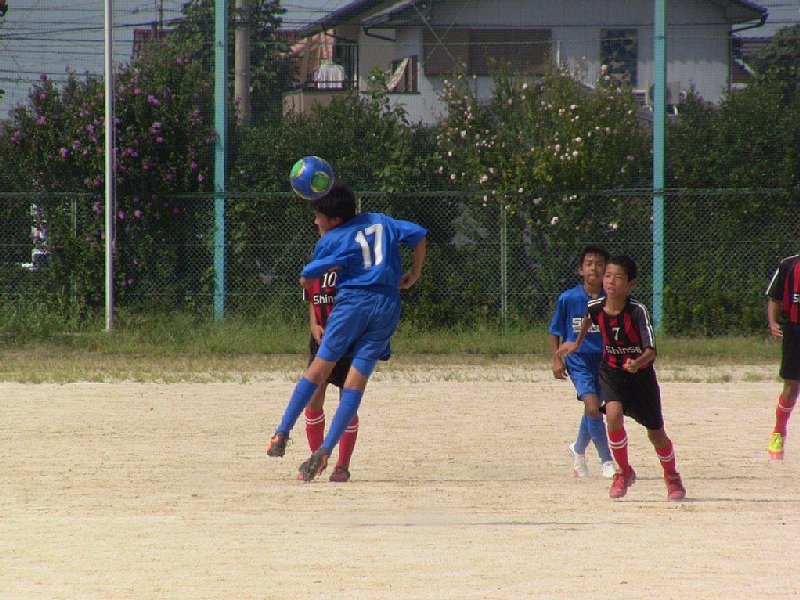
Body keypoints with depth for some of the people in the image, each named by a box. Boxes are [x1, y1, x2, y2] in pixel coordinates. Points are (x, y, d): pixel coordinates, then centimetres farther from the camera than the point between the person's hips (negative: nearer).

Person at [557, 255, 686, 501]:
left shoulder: (637, 312, -26)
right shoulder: (595, 307, -14)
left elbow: (651, 351, -30)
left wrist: (638, 363, -50)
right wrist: (577, 343, 27)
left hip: (640, 372, -2)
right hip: (612, 372, 2)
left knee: (656, 433, 8)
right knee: (614, 415, -25)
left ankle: (672, 477, 37)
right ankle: (624, 472, -4)